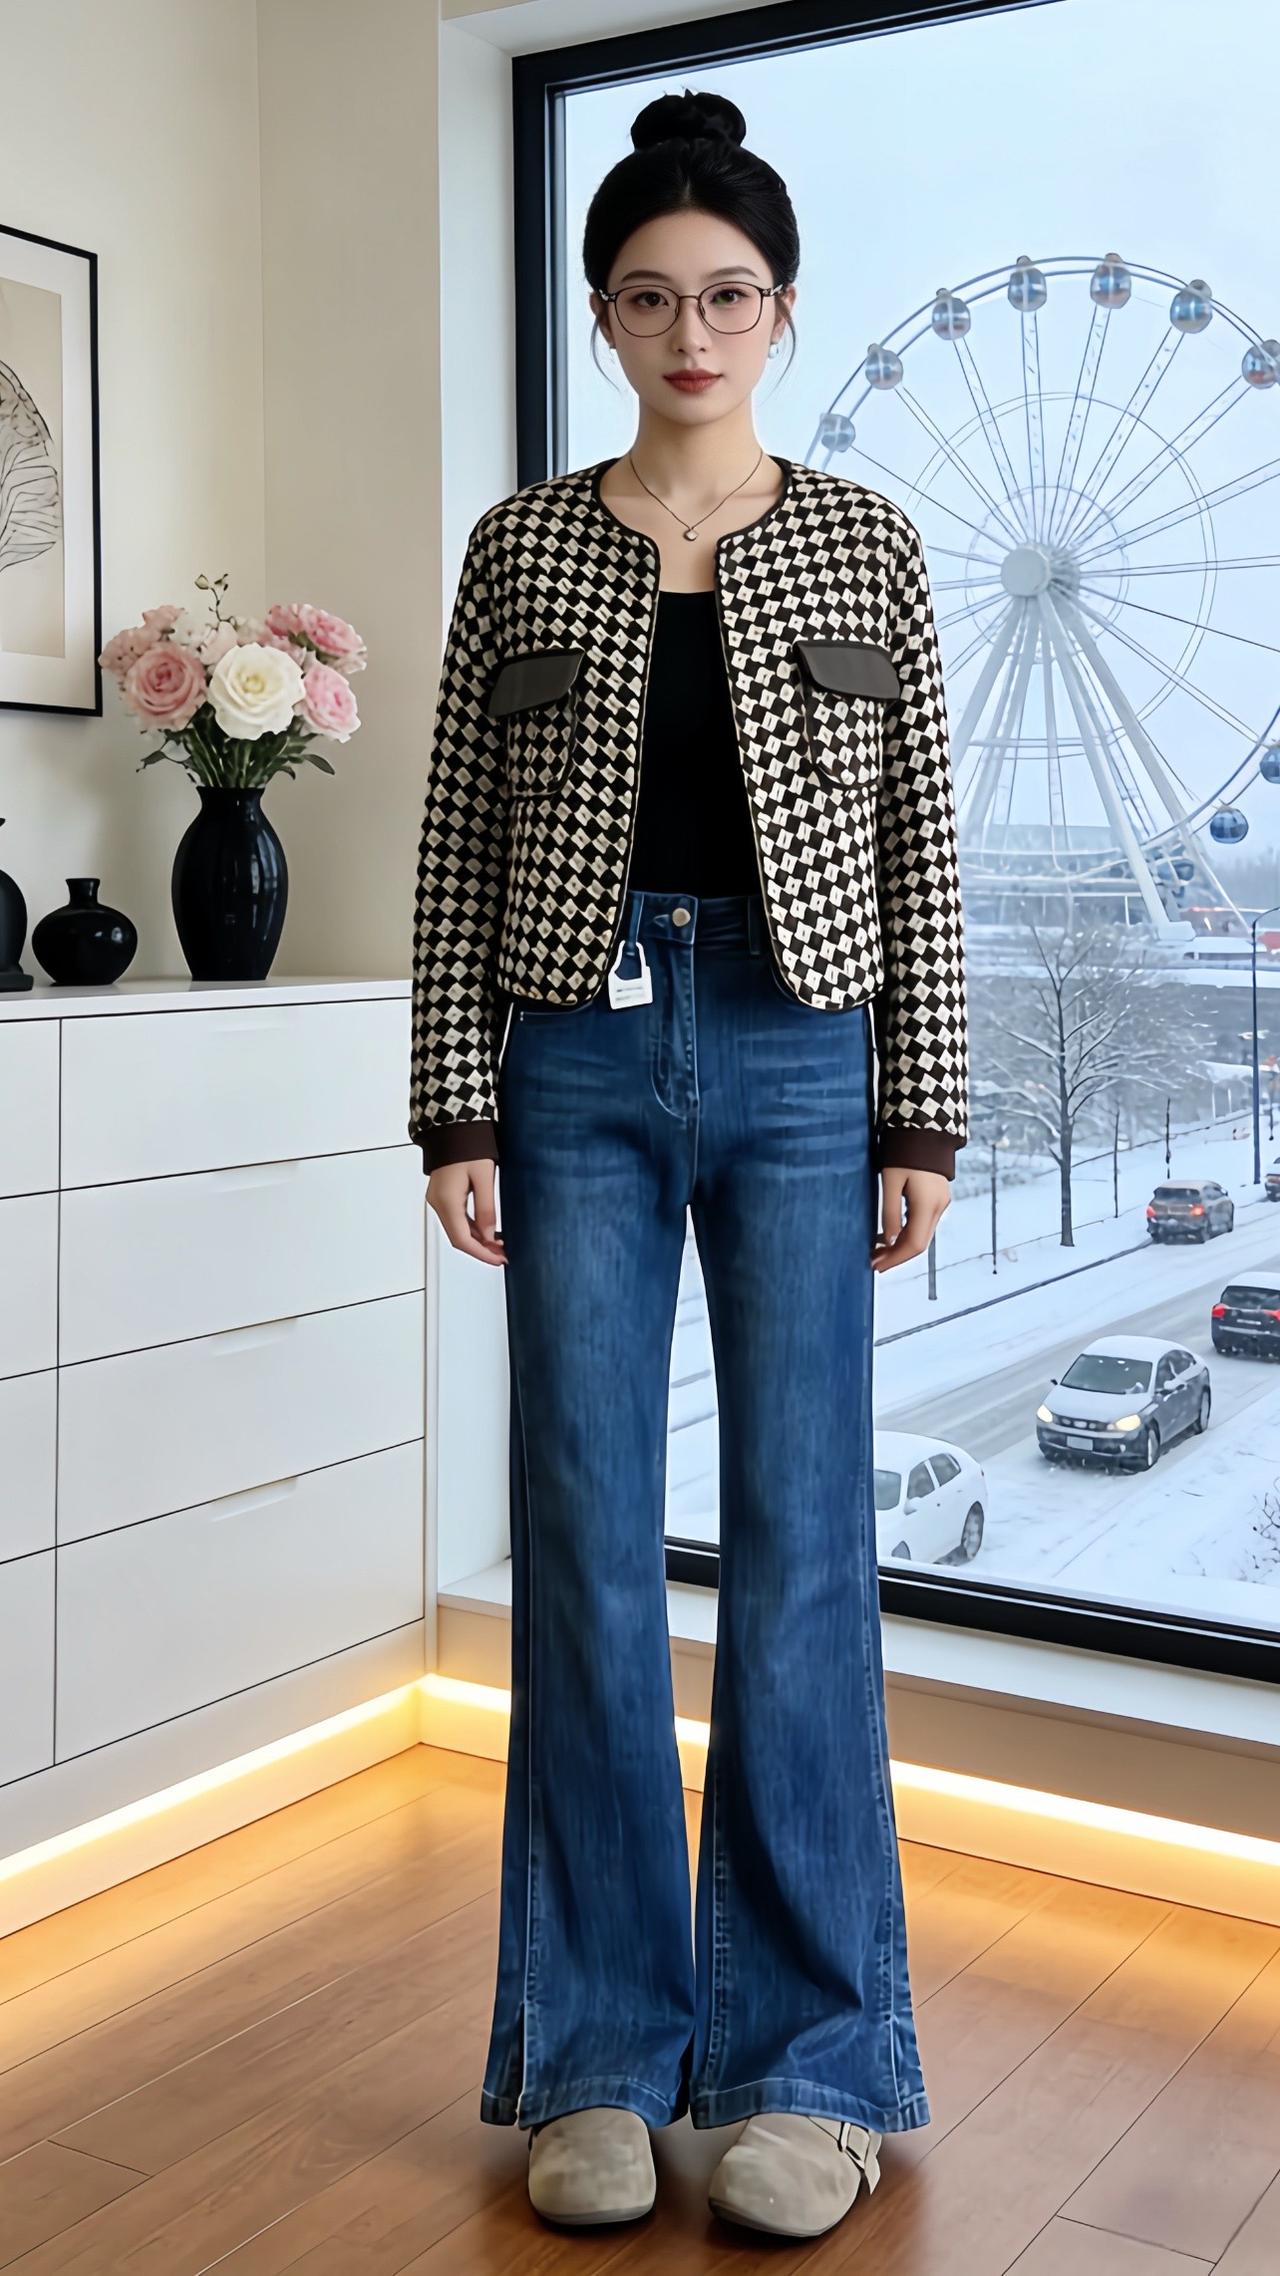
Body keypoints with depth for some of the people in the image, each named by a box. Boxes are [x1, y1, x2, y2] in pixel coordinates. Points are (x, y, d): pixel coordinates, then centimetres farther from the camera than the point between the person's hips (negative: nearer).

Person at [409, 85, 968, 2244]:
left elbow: (919, 842, 6)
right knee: (587, 1549, 2)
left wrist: (920, 1115, 0)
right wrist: (460, 1110, -2)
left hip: (800, 1059, 0)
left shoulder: (864, 542, 9)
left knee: (802, 1543, 0)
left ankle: (812, 2059, 14)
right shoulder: (521, 546, 9)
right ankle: (599, 2058, 16)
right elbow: (459, 844, 6)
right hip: (581, 1065, 1)